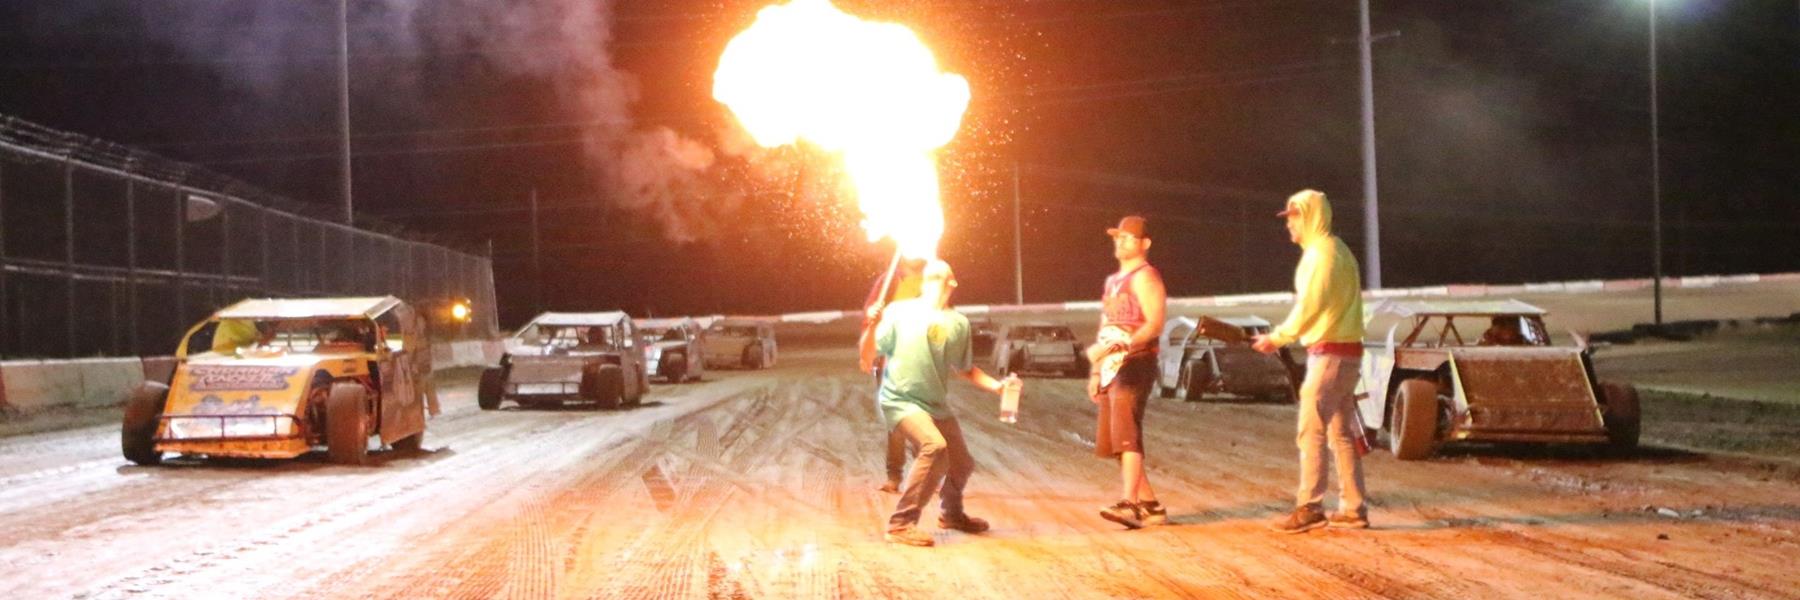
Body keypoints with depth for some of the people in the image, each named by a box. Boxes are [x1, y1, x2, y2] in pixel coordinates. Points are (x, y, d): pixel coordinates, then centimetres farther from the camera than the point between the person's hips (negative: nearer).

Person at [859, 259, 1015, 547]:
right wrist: (872, 327, -23)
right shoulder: (899, 311, -5)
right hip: (900, 400, -6)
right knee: (935, 447, -29)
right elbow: (867, 356, -6)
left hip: (936, 405, 6)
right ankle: (900, 525, -22)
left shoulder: (958, 323, 5)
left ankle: (952, 514, 49)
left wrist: (997, 385, 4)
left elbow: (966, 369, 18)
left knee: (962, 464, 16)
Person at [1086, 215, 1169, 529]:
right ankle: (1151, 506, 14)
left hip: (1135, 364, -10)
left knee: (1126, 434, -20)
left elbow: (1155, 324, -17)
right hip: (1112, 368, 10)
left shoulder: (1144, 277, -6)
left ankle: (1129, 504, -27)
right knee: (1111, 442, 8)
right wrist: (1096, 370, 19)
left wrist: (1121, 346, -27)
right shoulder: (1114, 281, 22)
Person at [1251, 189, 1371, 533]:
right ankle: (1353, 509, 14)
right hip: (1344, 350, 10)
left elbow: (1309, 306, -18)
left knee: (1311, 430, -9)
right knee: (1341, 433, 11)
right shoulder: (1336, 250, 18)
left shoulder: (1321, 253, -13)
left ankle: (1309, 507, -9)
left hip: (1330, 353, -10)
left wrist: (1277, 338, -10)